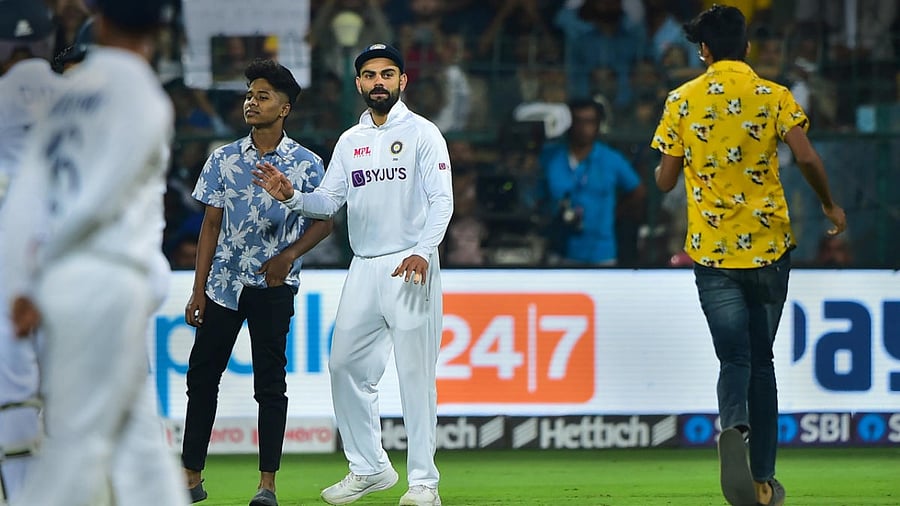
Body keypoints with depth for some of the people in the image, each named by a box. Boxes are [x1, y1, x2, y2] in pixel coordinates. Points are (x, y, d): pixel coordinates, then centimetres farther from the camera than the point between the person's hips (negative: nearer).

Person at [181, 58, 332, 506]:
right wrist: (198, 289, 3)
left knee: (270, 384, -3)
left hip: (273, 285, -3)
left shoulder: (306, 164, 0)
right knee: (201, 376, 2)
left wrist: (290, 254, -12)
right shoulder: (224, 159, 6)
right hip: (224, 282, 3)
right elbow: (211, 225, 8)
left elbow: (323, 222, 5)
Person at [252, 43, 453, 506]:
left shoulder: (421, 133, -2)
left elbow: (441, 200, -9)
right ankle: (369, 468, 19)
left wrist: (422, 252, -24)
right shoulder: (350, 141, 16)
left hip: (410, 268, -6)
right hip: (363, 269, 6)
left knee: (415, 374, -7)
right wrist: (290, 197, -10)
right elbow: (329, 201, 12)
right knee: (346, 367, 7)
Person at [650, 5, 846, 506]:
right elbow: (806, 157, -13)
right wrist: (830, 204, 4)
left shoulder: (682, 101, 1)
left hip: (713, 252, 0)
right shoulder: (774, 97, -1)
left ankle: (734, 427, -33)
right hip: (769, 246, 0)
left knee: (736, 358, 0)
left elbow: (665, 180, 2)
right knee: (762, 360, 13)